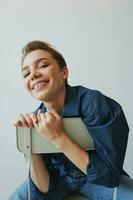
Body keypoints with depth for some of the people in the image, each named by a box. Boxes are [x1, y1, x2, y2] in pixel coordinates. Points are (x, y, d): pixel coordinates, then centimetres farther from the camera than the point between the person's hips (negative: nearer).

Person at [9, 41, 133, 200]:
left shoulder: (95, 104, -28)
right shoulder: (37, 120, -15)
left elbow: (109, 176, -27)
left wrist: (58, 138, -34)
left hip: (106, 180, -2)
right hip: (59, 179, 3)